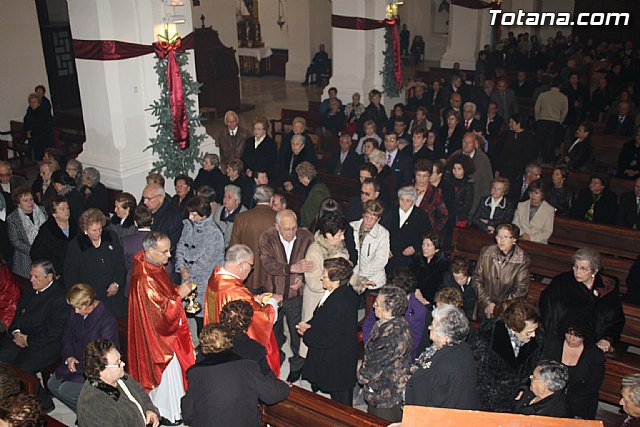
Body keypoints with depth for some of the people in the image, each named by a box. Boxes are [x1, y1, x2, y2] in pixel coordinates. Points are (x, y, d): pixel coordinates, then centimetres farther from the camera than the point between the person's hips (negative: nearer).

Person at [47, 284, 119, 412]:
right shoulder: (75, 313, -1)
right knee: (52, 384, -2)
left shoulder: (108, 321, -25)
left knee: (66, 390, -20)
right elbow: (67, 335, 13)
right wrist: (69, 356, -4)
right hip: (75, 362, 9)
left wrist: (80, 364, -19)